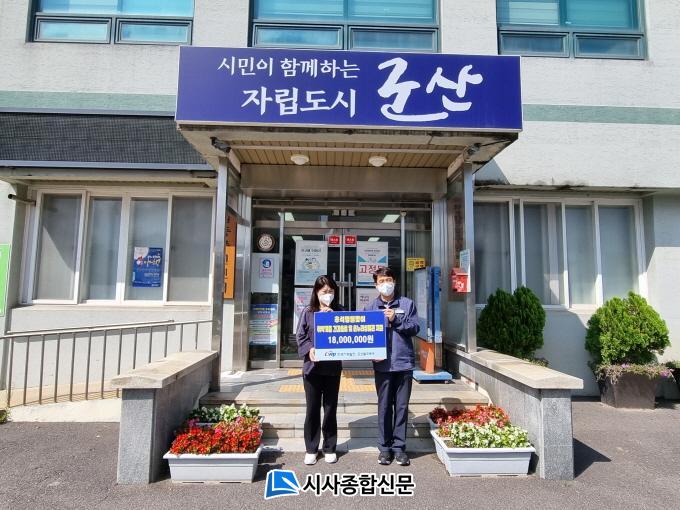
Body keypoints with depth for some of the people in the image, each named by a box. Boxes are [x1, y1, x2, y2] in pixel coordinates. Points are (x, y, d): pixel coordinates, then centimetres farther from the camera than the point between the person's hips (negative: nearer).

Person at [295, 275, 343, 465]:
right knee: (312, 409, 7)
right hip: (312, 366, -1)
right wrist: (309, 349, -16)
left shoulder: (339, 311, 4)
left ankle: (329, 448, 25)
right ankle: (311, 449, 21)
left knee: (330, 409, 10)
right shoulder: (308, 312, 2)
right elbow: (300, 336, 1)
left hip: (333, 366, 1)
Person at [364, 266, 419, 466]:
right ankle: (384, 447, 20)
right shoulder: (370, 307, 6)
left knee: (402, 407, 7)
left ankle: (399, 446, 20)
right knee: (384, 407, 8)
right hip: (382, 364, 0)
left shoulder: (407, 304, 5)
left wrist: (395, 320, -14)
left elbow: (415, 328, -2)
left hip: (404, 362, 0)